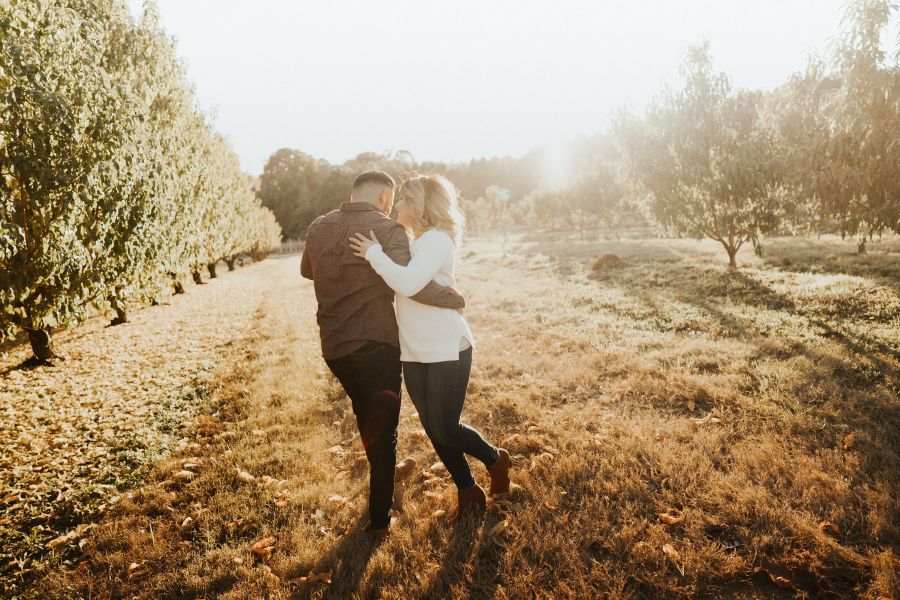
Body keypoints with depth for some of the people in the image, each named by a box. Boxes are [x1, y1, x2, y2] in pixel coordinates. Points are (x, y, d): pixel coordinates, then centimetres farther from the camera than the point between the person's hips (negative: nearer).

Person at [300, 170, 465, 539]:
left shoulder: (319, 228, 3)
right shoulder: (388, 230, -16)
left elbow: (307, 270, 22)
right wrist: (455, 299, -16)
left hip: (333, 346, 6)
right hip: (375, 345, -6)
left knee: (367, 415, 28)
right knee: (382, 428, 9)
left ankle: (388, 468, 50)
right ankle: (379, 520, 18)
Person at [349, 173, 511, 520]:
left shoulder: (437, 240, -14)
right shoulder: (415, 242, 14)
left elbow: (408, 283, -29)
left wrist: (374, 253, -19)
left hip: (447, 351, -8)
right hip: (414, 355, 9)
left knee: (445, 431, -2)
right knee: (434, 430, 11)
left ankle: (496, 460, 27)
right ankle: (468, 492, 28)